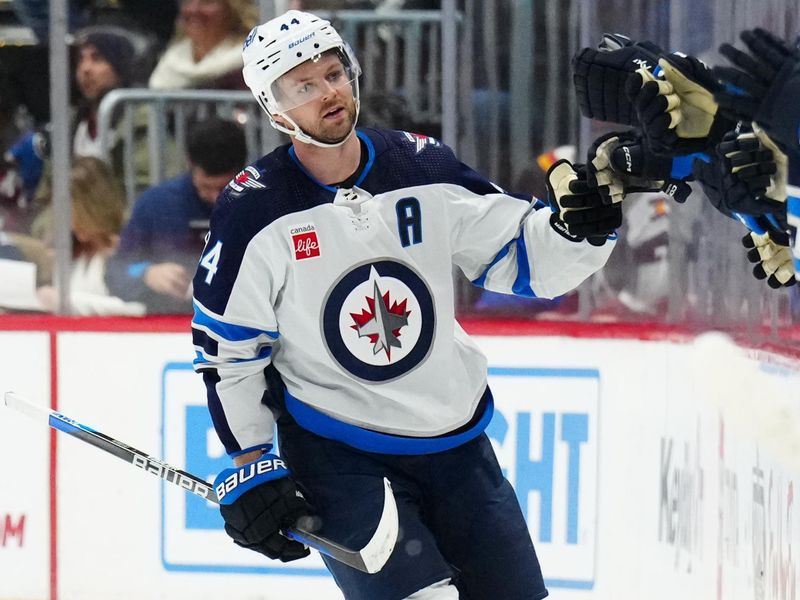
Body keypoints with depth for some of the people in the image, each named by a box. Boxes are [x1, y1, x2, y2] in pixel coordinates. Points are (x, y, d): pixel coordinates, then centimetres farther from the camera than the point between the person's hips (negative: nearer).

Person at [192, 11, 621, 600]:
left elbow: (522, 257, 2)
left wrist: (581, 223, -18)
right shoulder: (254, 210, -11)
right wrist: (250, 465, -7)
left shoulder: (424, 168, -3)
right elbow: (226, 347, -3)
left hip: (455, 437, 4)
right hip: (335, 455, -4)